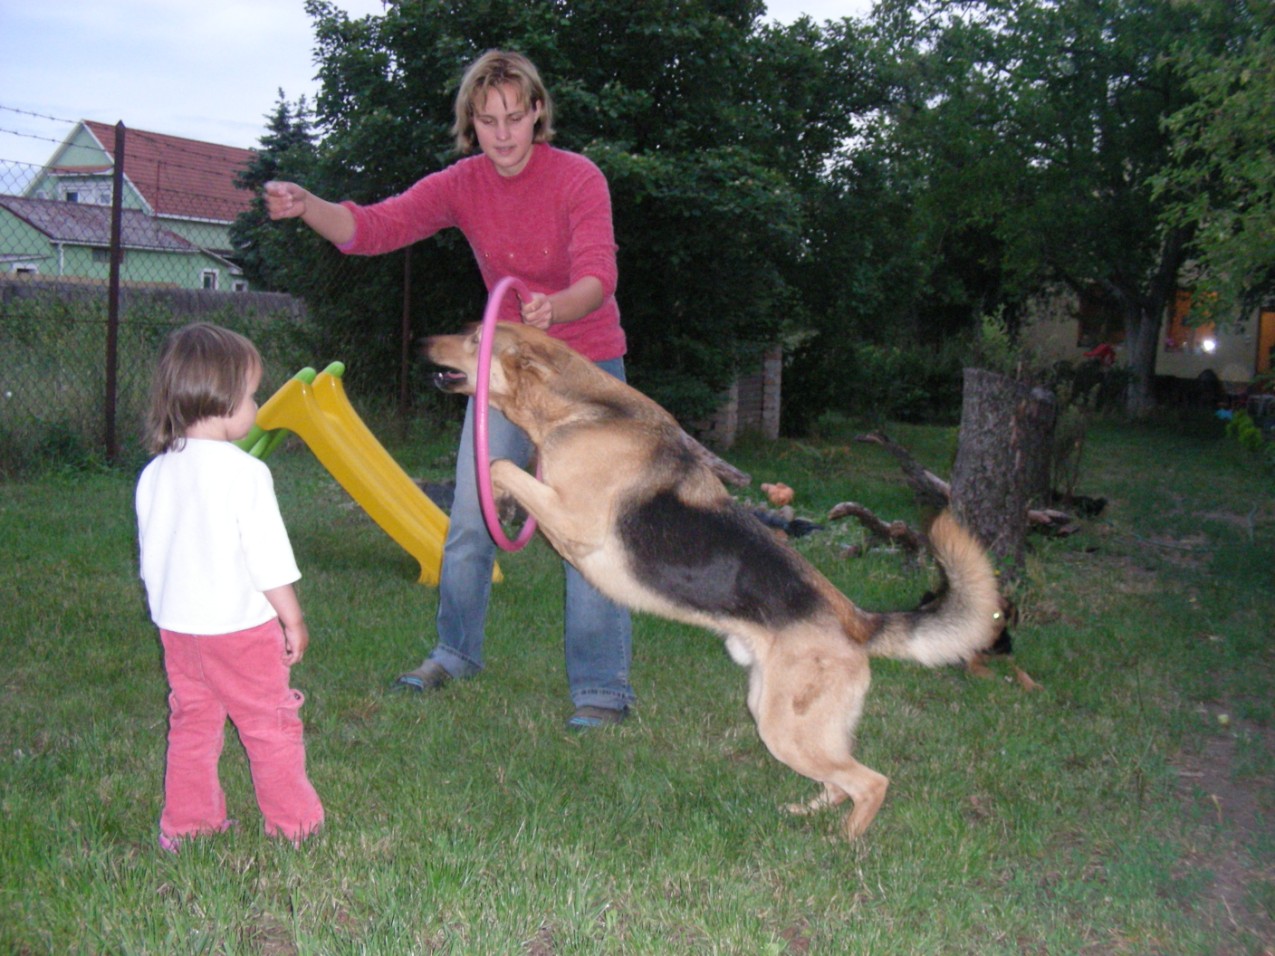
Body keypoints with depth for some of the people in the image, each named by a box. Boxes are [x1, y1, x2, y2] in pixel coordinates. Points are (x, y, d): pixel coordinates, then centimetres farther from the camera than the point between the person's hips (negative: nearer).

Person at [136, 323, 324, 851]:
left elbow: (150, 555, 10)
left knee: (191, 724, 17)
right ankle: (293, 822, 17)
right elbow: (268, 557, -16)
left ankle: (186, 825, 24)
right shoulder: (244, 472, -17)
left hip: (176, 625, 6)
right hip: (240, 626, -6)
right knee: (270, 724, 7)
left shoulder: (154, 475, 1)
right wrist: (293, 620, -5)